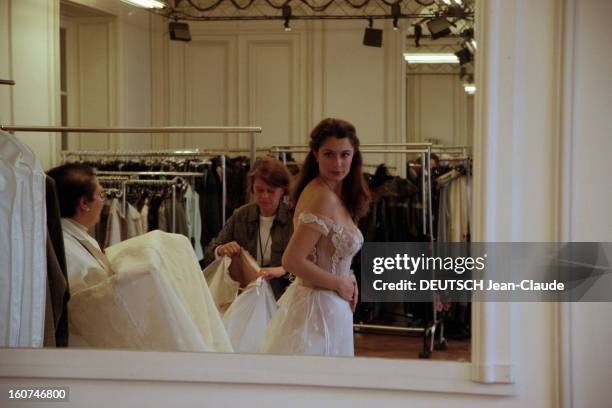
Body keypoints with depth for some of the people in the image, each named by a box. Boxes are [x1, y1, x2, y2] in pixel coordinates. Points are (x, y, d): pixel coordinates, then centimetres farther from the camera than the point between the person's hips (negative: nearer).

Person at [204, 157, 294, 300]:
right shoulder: (240, 216, 8)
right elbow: (209, 255, 11)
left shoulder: (293, 219, -2)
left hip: (281, 299, -4)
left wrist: (283, 270, -25)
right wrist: (221, 250, -11)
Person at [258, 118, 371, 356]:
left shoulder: (334, 194, 9)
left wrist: (347, 279, 3)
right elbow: (292, 261, -25)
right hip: (321, 307, -9)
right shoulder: (323, 197, -19)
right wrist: (341, 283, -13)